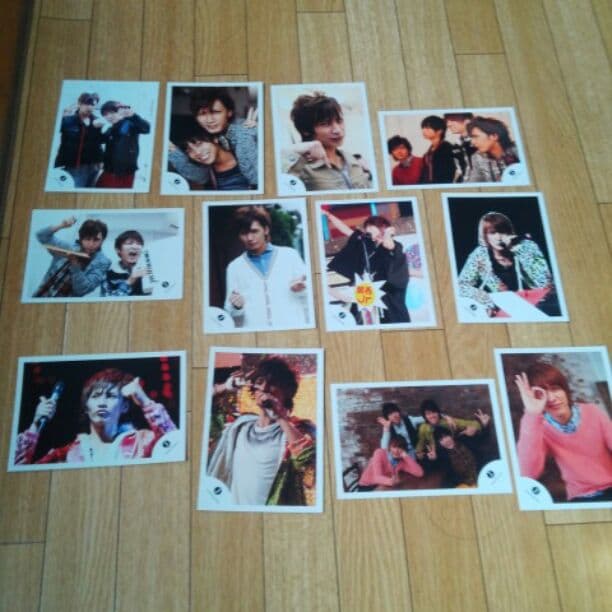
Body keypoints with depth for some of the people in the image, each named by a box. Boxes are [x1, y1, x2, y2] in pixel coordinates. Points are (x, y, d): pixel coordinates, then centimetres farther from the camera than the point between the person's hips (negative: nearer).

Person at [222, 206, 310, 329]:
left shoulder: (290, 255, 9)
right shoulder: (234, 267, 12)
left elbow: (312, 296, 11)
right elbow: (230, 312, 12)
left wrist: (302, 289, -10)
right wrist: (237, 307, -9)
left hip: (293, 329, 0)